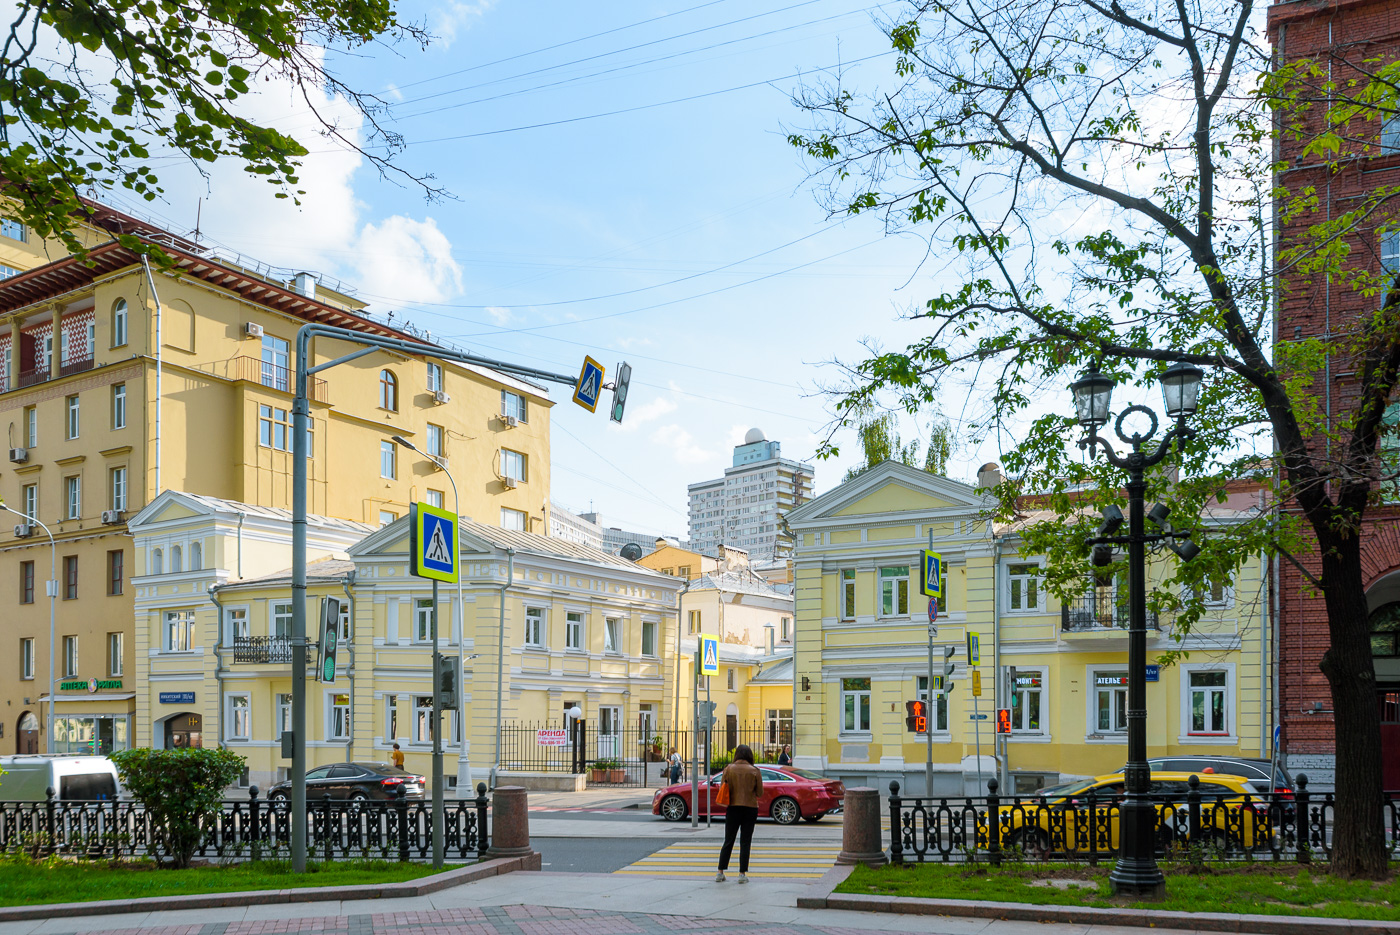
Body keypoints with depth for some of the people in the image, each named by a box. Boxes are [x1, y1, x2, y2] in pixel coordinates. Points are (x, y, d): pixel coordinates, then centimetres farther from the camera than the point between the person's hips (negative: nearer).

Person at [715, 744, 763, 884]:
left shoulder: (729, 769, -3)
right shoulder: (755, 771, -5)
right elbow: (760, 792, -2)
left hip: (733, 808, 1)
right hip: (750, 808, -1)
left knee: (728, 842, 9)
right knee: (745, 842, 5)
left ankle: (720, 872, 9)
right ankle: (742, 874, 2)